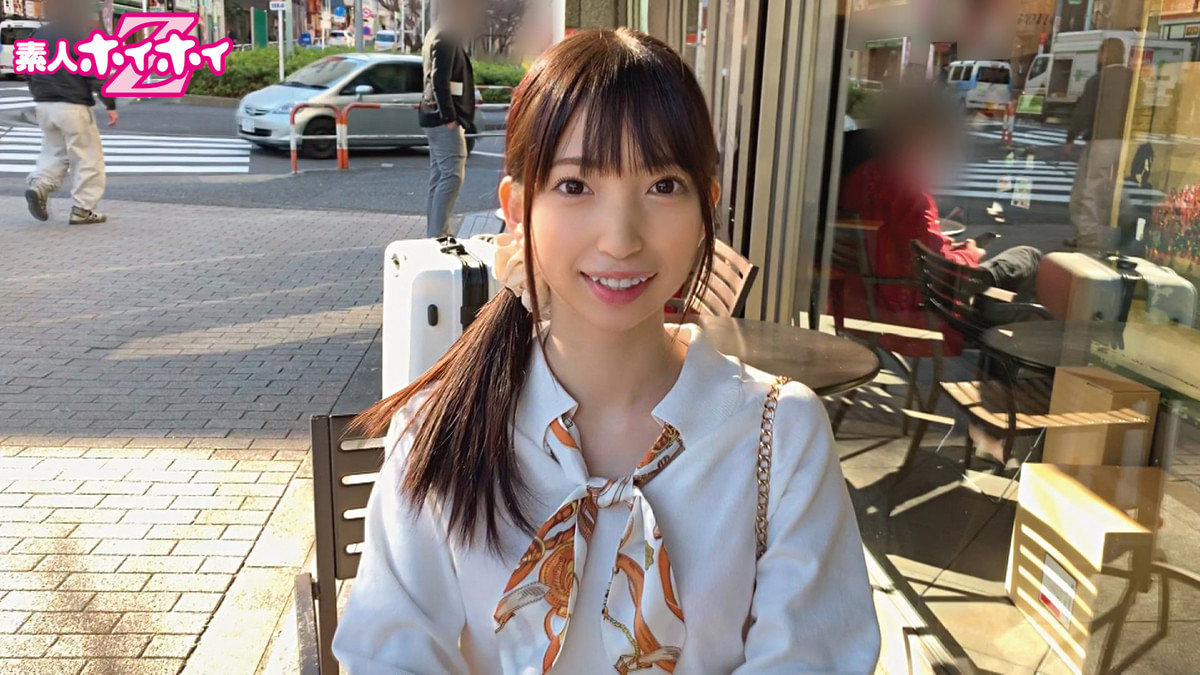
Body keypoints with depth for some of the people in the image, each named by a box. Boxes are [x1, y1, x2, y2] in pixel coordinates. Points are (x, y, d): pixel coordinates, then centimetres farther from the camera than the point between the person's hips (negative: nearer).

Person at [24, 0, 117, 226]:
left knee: (54, 152, 20)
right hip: (72, 105, -7)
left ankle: (39, 185, -6)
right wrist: (110, 105, -10)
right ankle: (82, 209, 0)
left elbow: (29, 71, 18)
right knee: (87, 158, 1)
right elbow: (96, 74, -14)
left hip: (44, 105, 7)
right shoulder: (79, 36, -10)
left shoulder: (38, 36, 12)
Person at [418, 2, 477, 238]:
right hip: (443, 119, -11)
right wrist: (449, 117, -21)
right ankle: (436, 235, -14)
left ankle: (436, 235, 15)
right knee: (452, 176, -12)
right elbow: (440, 80, -20)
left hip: (436, 117, 11)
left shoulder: (438, 36, 19)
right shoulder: (447, 38, -12)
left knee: (440, 178, 11)